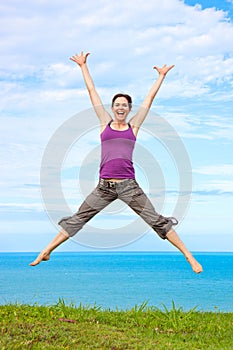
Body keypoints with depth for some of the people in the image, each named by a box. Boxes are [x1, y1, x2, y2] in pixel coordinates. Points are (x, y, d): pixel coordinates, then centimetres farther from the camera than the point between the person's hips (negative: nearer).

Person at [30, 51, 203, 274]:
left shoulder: (134, 126, 10)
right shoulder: (105, 123, 11)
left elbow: (150, 98, 18)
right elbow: (92, 91, 17)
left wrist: (161, 76, 26)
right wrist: (83, 66, 22)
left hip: (129, 186, -1)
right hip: (104, 186, 1)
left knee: (157, 221, -1)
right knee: (76, 220, 5)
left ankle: (189, 256, 4)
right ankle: (45, 253, 15)